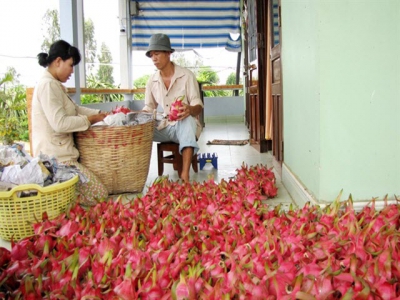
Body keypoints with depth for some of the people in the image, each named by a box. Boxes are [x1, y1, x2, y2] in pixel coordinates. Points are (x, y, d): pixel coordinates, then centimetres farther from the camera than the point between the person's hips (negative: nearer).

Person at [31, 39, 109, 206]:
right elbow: (60, 123, -25)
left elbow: (74, 109, 23)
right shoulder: (48, 84, -17)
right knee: (100, 195, -12)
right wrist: (89, 120, -12)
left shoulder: (53, 84, 16)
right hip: (57, 158, -11)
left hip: (59, 154, 11)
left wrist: (99, 113, 9)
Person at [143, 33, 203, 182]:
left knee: (187, 119, -40)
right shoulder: (152, 81, 4)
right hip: (164, 127, 4)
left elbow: (198, 106, -12)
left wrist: (190, 109, -37)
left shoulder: (186, 75, -9)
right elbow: (148, 108, 13)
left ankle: (185, 175, -50)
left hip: (185, 126, -4)